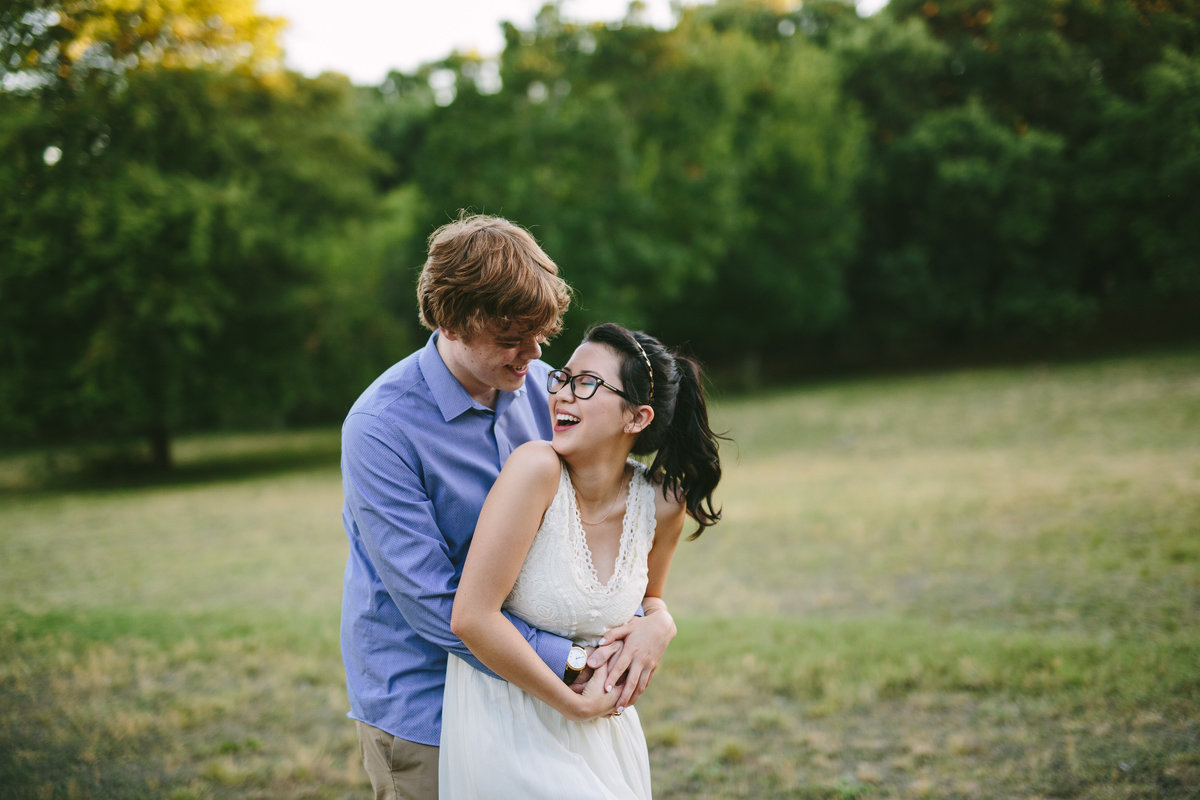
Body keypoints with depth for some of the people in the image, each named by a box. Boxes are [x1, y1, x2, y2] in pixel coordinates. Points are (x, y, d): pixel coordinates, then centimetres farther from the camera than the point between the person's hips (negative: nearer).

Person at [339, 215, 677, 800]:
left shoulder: (542, 389, -3)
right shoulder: (380, 428, -21)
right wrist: (570, 663, -25)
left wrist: (653, 611, -15)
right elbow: (433, 604, -23)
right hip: (419, 703, -5)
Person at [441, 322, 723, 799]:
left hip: (598, 722, 5)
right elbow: (471, 617, -24)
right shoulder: (538, 468, -22)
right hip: (505, 723, -5)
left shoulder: (663, 504, -8)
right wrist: (575, 703, -16)